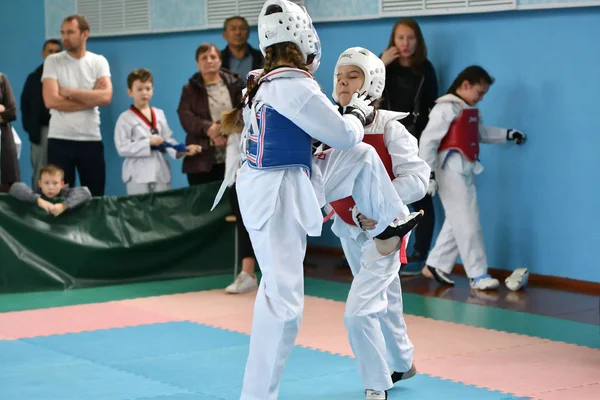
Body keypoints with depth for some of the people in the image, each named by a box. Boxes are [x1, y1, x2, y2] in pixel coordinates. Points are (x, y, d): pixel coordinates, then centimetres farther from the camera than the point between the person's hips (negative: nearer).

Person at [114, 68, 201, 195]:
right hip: (138, 175, -4)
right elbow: (122, 148, -10)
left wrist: (182, 150, -13)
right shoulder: (125, 118, -3)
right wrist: (148, 142, -14)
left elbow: (168, 140, 7)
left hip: (161, 172, 5)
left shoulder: (159, 114, 12)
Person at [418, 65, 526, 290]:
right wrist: (428, 174, -18)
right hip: (451, 171, -9)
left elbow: (482, 133, 32)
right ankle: (478, 275, -3)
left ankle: (436, 265, 22)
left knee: (457, 223, 12)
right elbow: (428, 141, -16)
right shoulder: (446, 109, -13)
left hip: (466, 171, 9)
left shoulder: (471, 111, 16)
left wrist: (508, 135, 21)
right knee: (467, 223, -7)